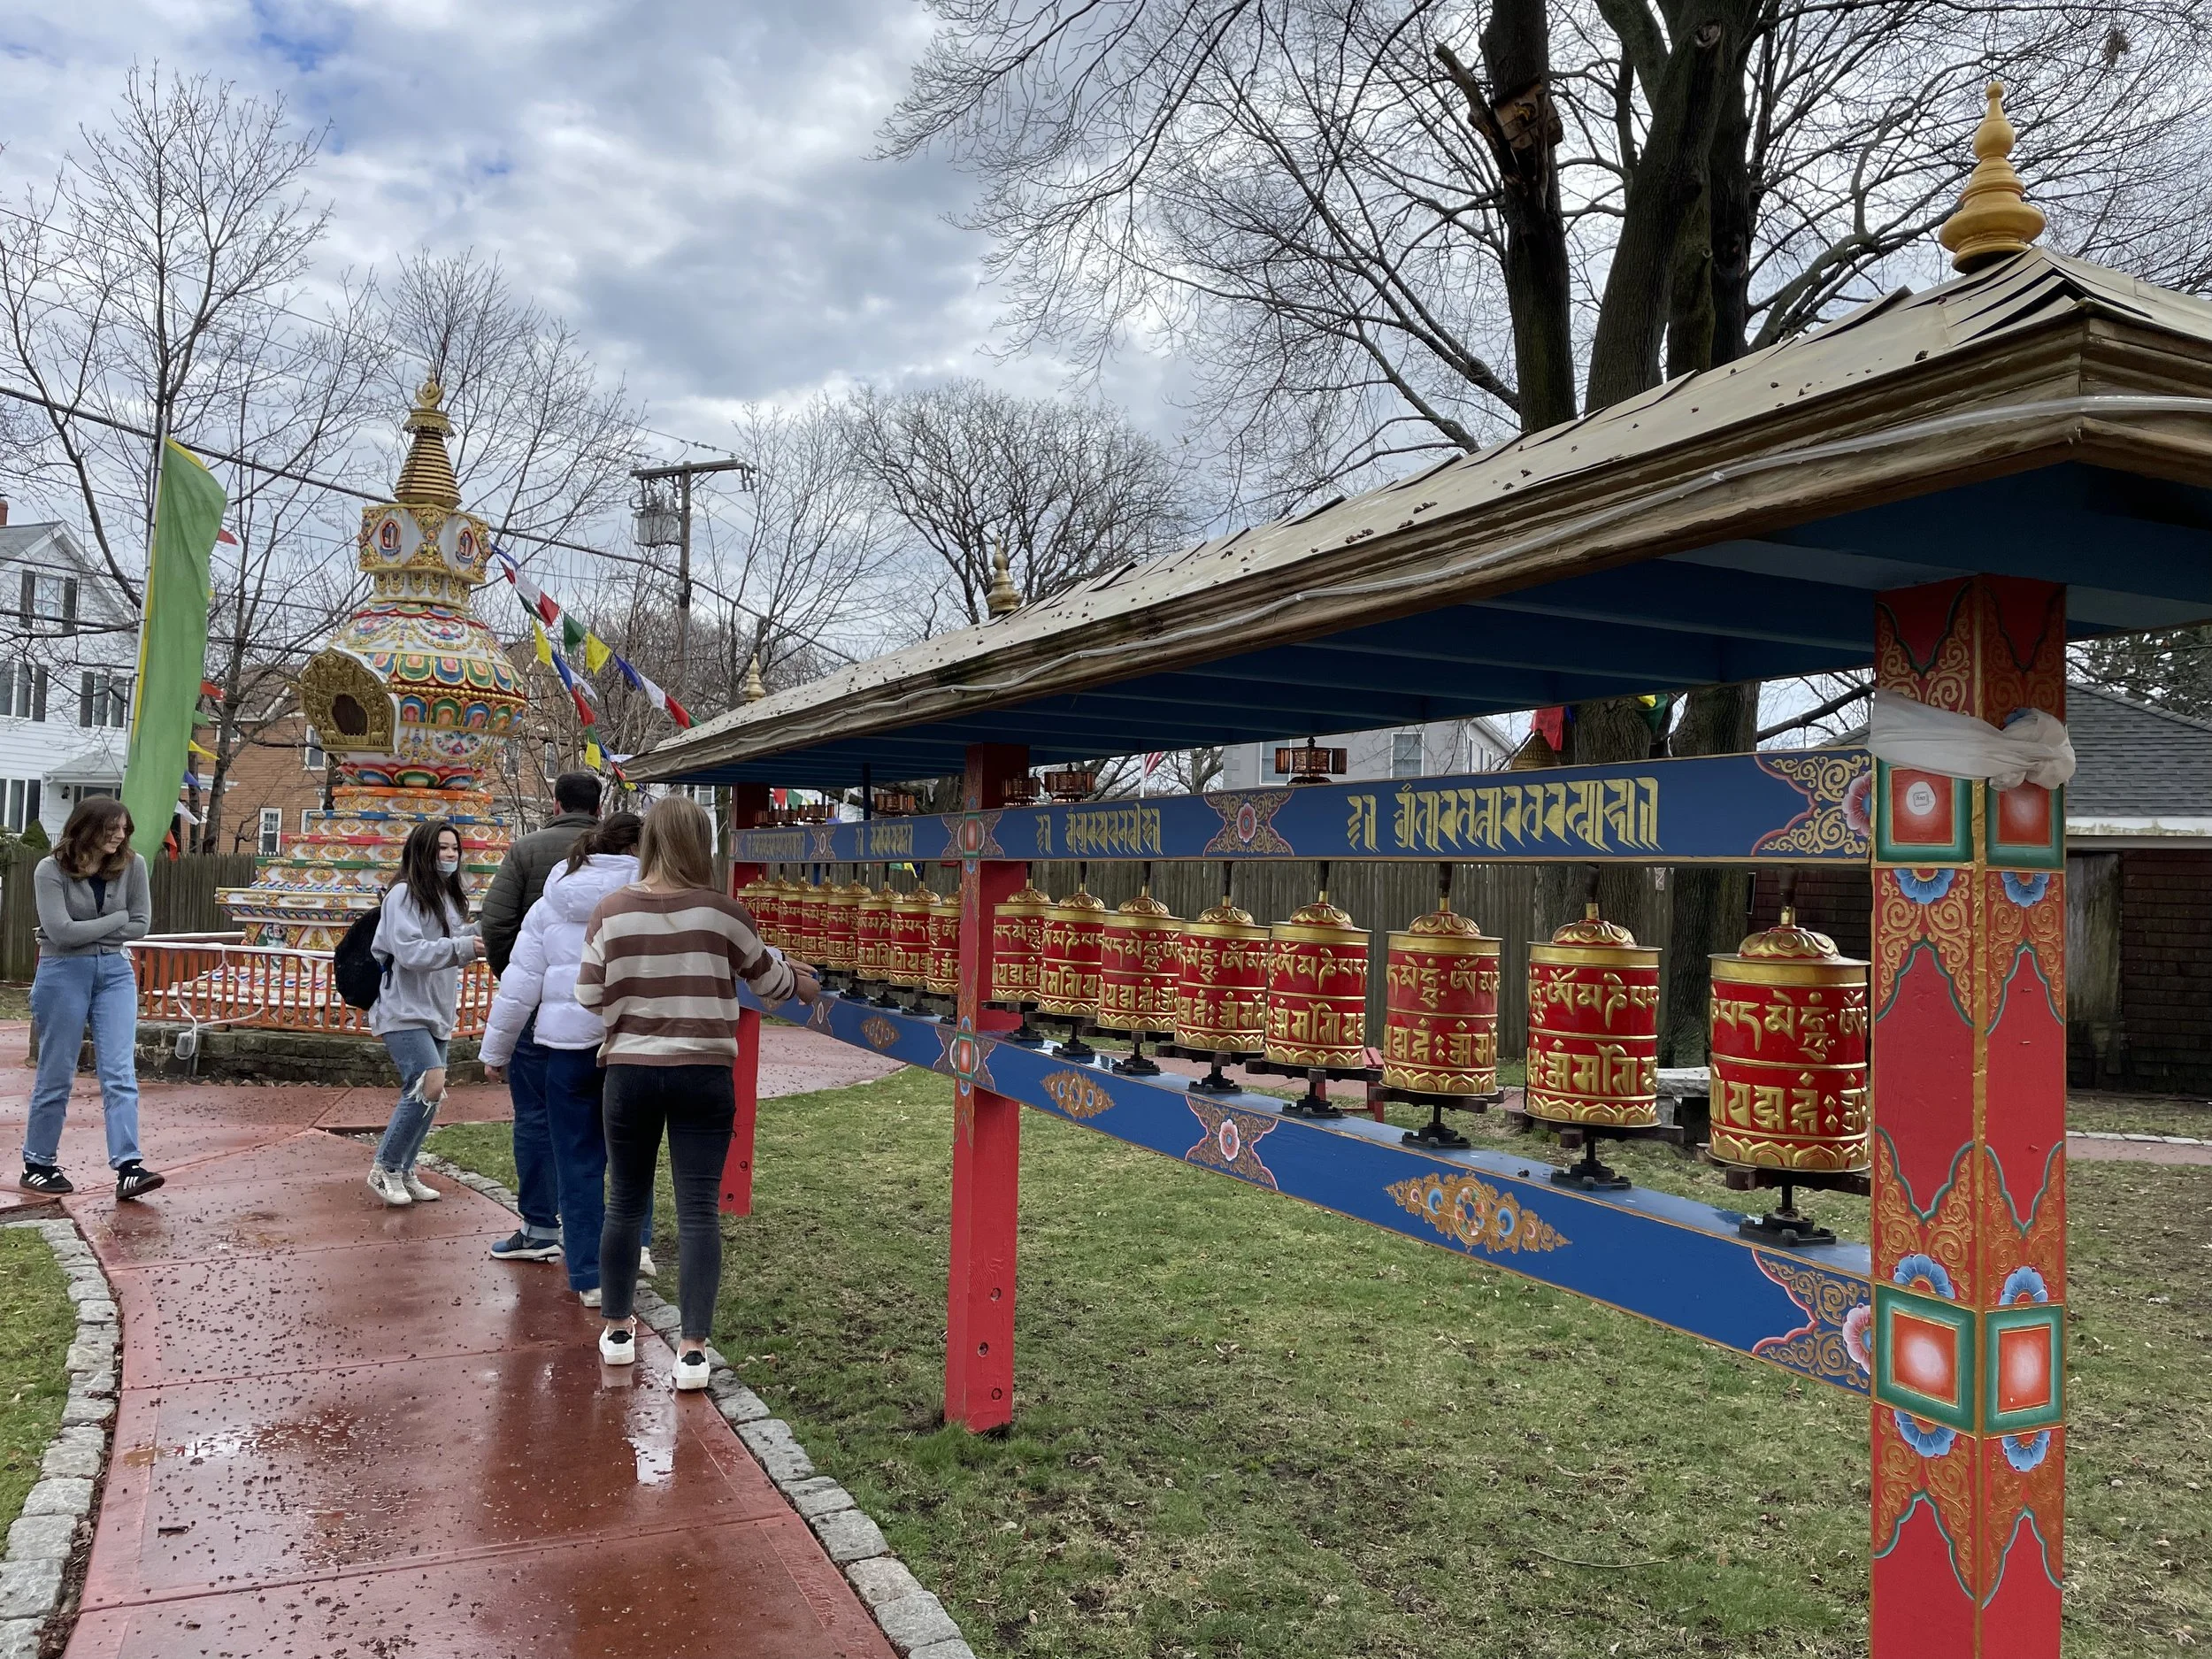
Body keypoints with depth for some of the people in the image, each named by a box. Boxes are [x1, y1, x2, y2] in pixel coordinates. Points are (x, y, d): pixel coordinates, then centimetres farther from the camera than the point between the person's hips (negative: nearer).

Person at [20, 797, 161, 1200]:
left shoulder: (132, 865, -3)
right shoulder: (51, 870, -10)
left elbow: (140, 925, -3)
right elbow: (61, 932, -18)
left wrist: (85, 932, -10)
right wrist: (117, 918, -9)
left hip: (116, 972, 2)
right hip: (63, 974, -2)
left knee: (120, 1073, -6)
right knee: (56, 1075, 6)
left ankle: (128, 1167, -10)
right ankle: (38, 1165, 22)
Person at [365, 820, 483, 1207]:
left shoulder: (451, 897, 14)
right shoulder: (403, 895, -12)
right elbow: (410, 952, -21)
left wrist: (477, 936, -4)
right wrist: (462, 947, -29)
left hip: (437, 1012, 9)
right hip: (404, 1011, -8)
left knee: (423, 1095, 11)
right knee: (430, 1085, -17)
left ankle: (404, 1172, 24)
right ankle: (384, 1170, -2)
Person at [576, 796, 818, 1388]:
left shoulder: (611, 911, -5)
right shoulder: (721, 912, -7)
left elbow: (589, 996, 1)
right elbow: (768, 980, 7)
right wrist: (802, 983, 29)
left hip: (630, 1070, 2)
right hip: (703, 1074, -2)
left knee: (624, 1202, 16)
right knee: (698, 1209, 3)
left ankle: (616, 1331, 30)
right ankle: (692, 1350, 2)